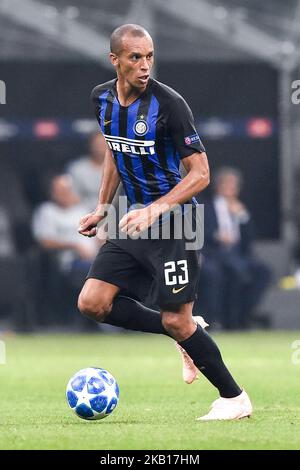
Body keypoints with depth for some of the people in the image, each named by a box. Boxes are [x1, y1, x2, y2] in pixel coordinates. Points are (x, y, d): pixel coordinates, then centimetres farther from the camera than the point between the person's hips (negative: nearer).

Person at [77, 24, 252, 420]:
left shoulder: (168, 103, -19)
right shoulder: (102, 98, 2)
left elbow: (200, 173, -18)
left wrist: (154, 210, -28)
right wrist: (102, 208, 19)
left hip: (173, 223, -7)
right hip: (134, 221, 7)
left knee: (176, 321, -7)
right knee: (91, 303, -4)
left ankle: (234, 398, 10)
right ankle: (183, 332, 13)